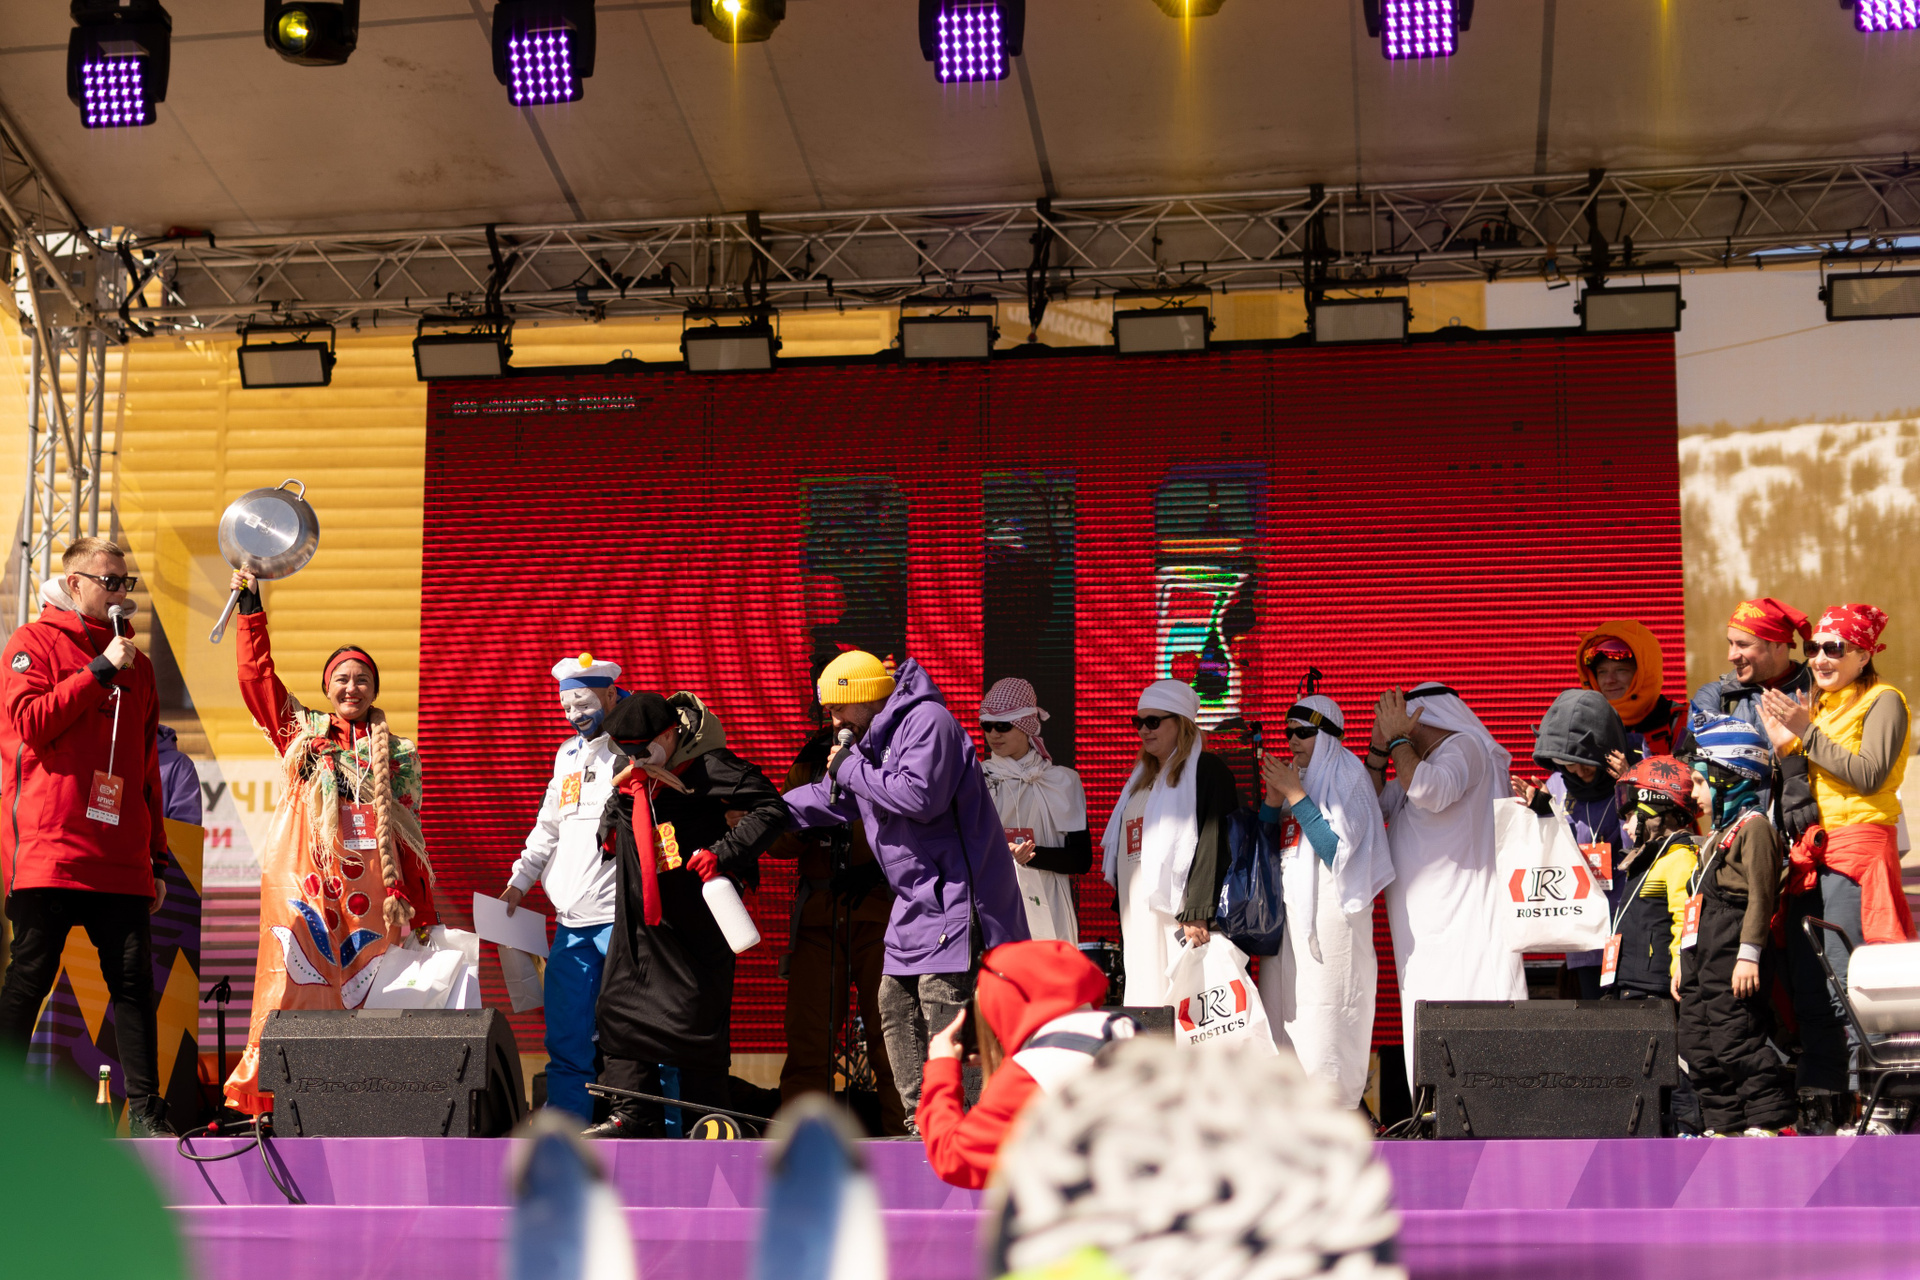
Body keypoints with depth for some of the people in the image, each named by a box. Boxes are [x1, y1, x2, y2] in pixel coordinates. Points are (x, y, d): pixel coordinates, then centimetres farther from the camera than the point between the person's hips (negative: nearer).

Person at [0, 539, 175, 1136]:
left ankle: (145, 1111, 2)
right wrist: (101, 671, -10)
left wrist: (157, 857, 18)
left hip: (122, 858, 5)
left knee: (134, 980, 0)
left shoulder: (136, 663, 21)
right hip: (49, 850, -5)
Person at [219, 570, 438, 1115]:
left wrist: (420, 910, 9)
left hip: (371, 892, 1)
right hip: (306, 885, -1)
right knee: (297, 987, -10)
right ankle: (270, 1096, -12)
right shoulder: (302, 734, 15)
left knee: (362, 996, -5)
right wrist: (249, 603, 3)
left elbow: (409, 836, 14)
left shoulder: (397, 756, 17)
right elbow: (255, 674, 8)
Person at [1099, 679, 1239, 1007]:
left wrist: (1197, 915, -22)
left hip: (1178, 918, -8)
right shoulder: (1143, 778, 23)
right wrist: (1125, 916, 18)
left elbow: (1213, 845, -14)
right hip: (1139, 922, 8)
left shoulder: (1207, 770, -4)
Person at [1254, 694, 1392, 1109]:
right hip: (1288, 913, 7)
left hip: (1330, 914, -7)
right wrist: (1274, 798, 1)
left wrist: (1295, 794, -14)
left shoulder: (1348, 780, -3)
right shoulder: (1295, 779, 16)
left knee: (1324, 1009, -10)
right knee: (1286, 1005, 4)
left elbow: (1336, 847, -16)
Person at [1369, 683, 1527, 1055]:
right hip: (1426, 926, 9)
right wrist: (1380, 745, 12)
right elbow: (1375, 805, 23)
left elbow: (1430, 791, -26)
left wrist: (1397, 738, -13)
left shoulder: (1466, 747, -6)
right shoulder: (1425, 762, 23)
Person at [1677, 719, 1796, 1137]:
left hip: (1734, 961, -10)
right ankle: (1725, 1126, 12)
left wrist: (1749, 955, -21)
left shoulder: (1754, 827, -7)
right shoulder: (1719, 834, 24)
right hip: (1704, 960, 10)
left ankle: (1770, 1122, -9)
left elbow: (1760, 895, -15)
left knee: (1738, 1043, -13)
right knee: (1699, 1051, 8)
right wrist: (1684, 960, 25)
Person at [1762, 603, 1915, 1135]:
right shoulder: (1816, 704, 21)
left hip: (1858, 847, -8)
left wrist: (1807, 733, -12)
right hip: (1811, 852, 8)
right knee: (1808, 989, 5)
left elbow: (1870, 775, -14)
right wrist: (1785, 748, 2)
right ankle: (1823, 1108, 11)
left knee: (1849, 986, -15)